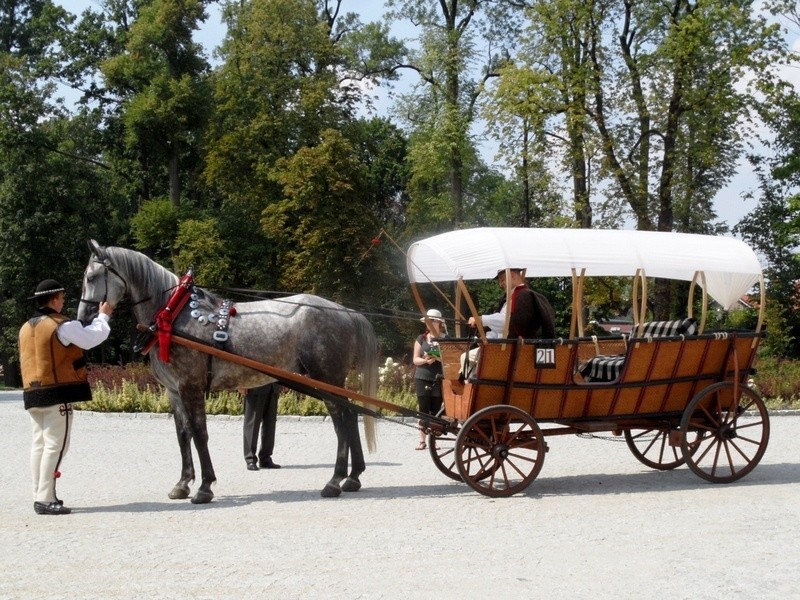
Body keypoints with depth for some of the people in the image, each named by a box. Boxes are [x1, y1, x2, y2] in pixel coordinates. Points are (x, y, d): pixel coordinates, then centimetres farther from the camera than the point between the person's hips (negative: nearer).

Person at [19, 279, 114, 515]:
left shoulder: (26, 327, 14)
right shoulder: (63, 326, -11)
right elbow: (93, 338, -5)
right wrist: (103, 316, 12)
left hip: (32, 394, 8)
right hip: (58, 393, -8)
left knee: (39, 444, 10)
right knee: (55, 445, -6)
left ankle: (40, 495, 13)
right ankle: (46, 499, -9)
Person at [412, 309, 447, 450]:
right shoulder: (421, 338, 9)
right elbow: (415, 360, 6)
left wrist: (438, 358, -17)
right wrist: (425, 360, -14)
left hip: (438, 379, -1)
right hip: (422, 378, 1)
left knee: (436, 410, -1)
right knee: (424, 410, -1)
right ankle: (422, 440, 2)